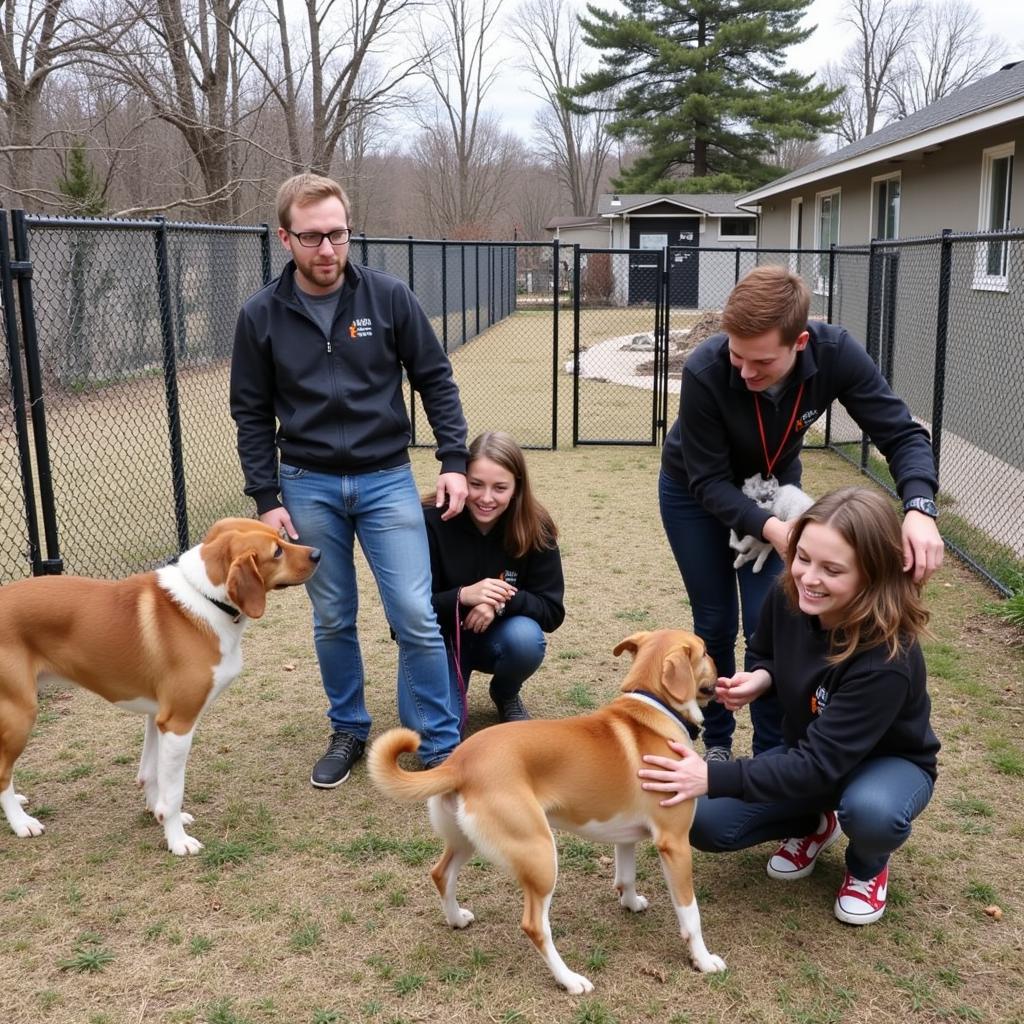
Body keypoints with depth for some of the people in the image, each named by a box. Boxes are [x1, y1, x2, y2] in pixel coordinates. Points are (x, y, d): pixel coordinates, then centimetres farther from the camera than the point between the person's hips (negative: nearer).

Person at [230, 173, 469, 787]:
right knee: (333, 621, 12)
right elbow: (252, 414, 3)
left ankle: (440, 747, 11)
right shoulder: (261, 316, -3)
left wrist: (455, 460, -5)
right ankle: (349, 731, 32)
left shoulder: (389, 297, -5)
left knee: (417, 618, -4)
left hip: (387, 480, -1)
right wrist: (266, 498, -2)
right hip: (308, 487, 1)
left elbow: (436, 380, 2)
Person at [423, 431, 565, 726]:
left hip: (496, 636, 2)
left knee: (526, 638, -33)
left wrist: (502, 602, -33)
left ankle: (506, 696, 3)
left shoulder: (535, 528, -16)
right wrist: (462, 596, -36)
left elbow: (552, 611, -14)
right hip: (441, 638, -1)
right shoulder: (432, 522, -21)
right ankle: (455, 684, 14)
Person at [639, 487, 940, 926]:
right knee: (706, 824, -15)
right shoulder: (787, 597, -19)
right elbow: (764, 654, 4)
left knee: (870, 810, -40)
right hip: (810, 753, 5)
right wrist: (759, 679, -21)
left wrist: (714, 777, -44)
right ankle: (812, 823, 14)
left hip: (887, 762, -4)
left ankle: (868, 865, -2)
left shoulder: (887, 659, -37)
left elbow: (821, 766, -38)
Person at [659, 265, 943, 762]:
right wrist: (769, 528, -45)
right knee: (716, 623, 3)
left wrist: (919, 508, -42)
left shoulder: (836, 352, -31)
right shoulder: (705, 371, -37)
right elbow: (709, 482, -28)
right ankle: (717, 741, 24)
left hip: (774, 486, 2)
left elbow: (902, 433, -24)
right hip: (695, 493, -2)